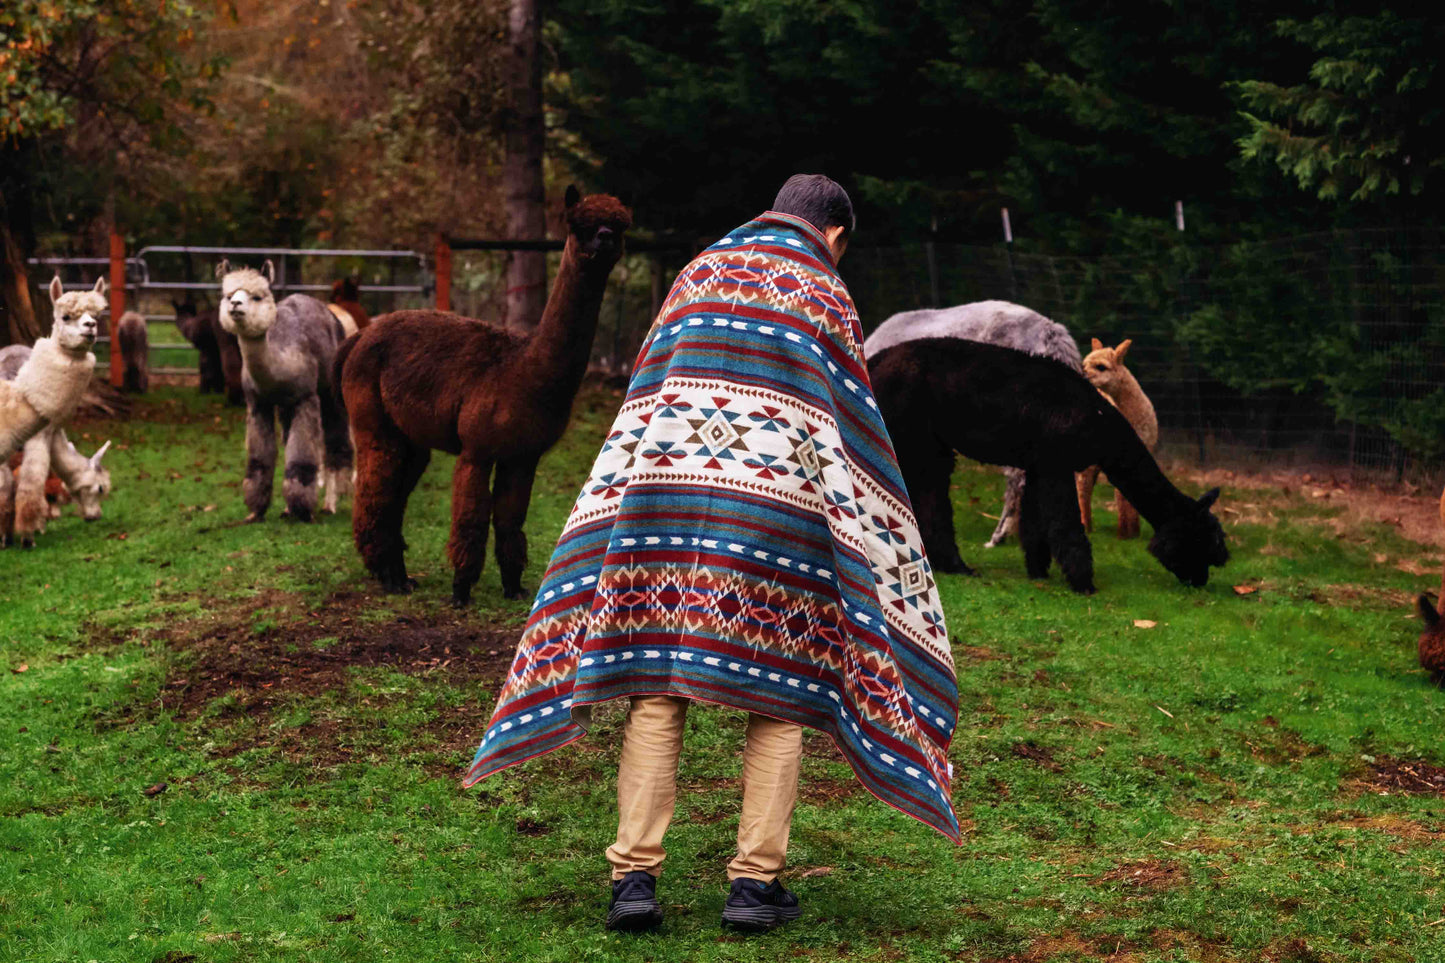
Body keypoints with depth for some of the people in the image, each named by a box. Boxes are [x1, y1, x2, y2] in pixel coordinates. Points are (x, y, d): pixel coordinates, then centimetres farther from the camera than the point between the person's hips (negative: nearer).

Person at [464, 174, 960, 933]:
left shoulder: (698, 273, 17)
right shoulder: (825, 295, 8)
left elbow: (646, 397, 16)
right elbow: (852, 428, 6)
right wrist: (861, 549, 12)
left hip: (666, 494, 3)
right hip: (775, 507, -3)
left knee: (656, 688, 4)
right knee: (778, 696, 6)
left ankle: (635, 875, -4)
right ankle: (754, 882, 2)